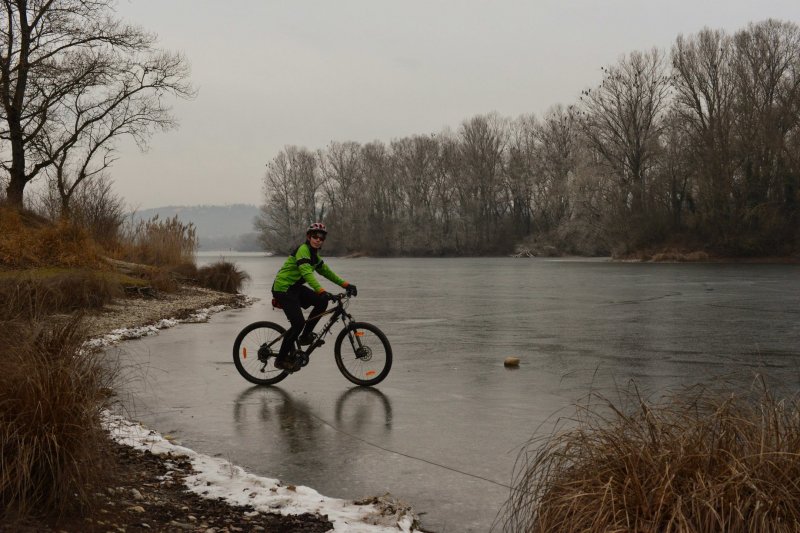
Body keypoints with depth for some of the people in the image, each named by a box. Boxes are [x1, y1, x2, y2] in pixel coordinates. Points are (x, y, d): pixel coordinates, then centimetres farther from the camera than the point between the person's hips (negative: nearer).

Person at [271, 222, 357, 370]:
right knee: (298, 323, -16)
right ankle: (281, 359, -3)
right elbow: (306, 273, -32)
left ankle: (305, 335, 5)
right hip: (283, 289, -9)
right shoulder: (303, 250, -18)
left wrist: (345, 284, 8)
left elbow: (326, 271, 17)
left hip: (295, 287, 9)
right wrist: (322, 291, -44)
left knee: (322, 302, -9)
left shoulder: (314, 255, 12)